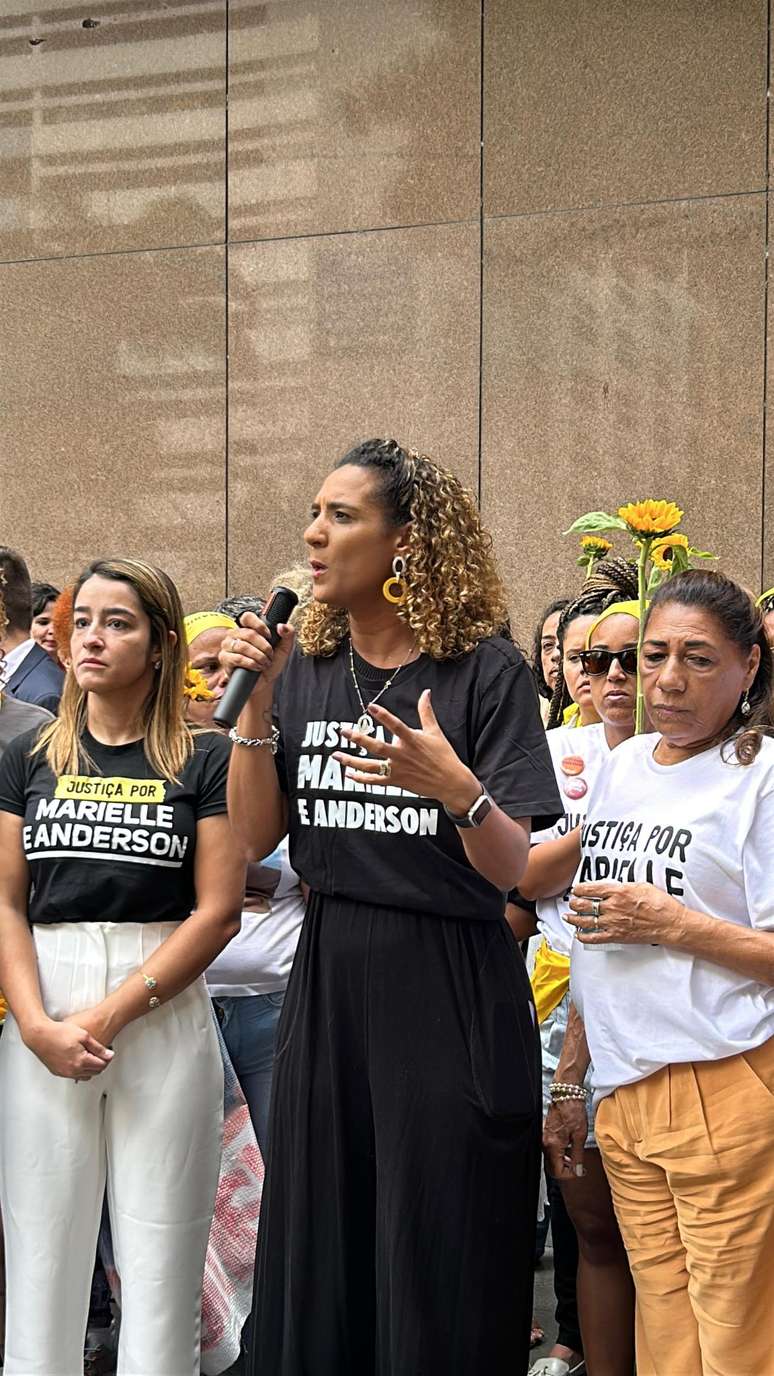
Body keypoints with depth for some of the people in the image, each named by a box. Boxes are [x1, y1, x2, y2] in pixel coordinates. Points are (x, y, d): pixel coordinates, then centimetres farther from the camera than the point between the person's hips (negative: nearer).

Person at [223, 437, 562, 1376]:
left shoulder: (484, 670, -7)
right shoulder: (304, 667, 8)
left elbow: (508, 868, -9)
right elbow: (254, 836, 5)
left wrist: (457, 789, -29)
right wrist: (257, 705, -6)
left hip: (450, 989, -5)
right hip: (328, 978, 5)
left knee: (442, 1262, 1)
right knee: (319, 1254, 10)